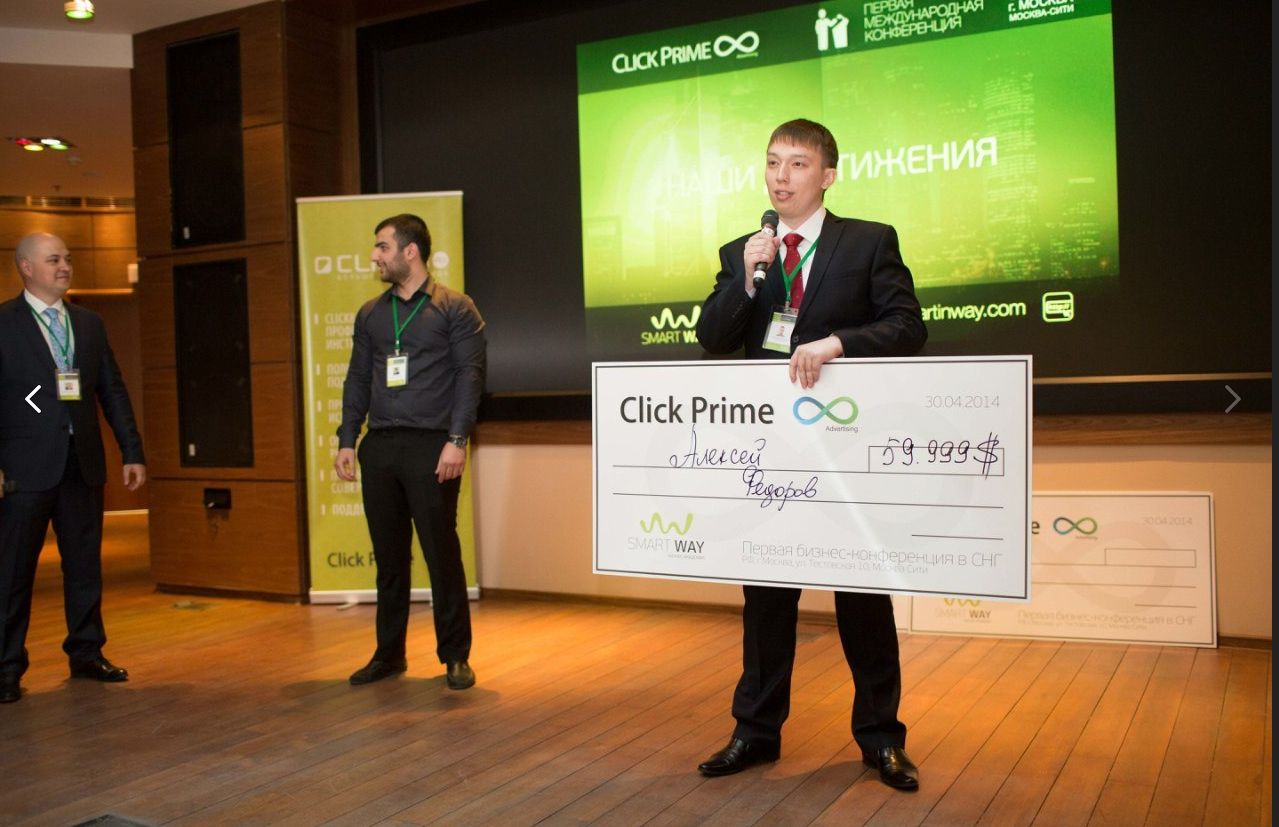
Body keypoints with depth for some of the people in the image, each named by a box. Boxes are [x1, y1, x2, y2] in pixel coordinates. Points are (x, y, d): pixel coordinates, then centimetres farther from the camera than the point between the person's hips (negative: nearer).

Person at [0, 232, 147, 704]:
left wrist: (132, 452, 7)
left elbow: (112, 391, 12)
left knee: (85, 563, 10)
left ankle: (86, 652, 23)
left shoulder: (89, 323, 12)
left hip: (83, 463, 4)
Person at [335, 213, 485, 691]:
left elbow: (469, 376, -6)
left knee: (442, 553, -1)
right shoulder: (370, 314, 15)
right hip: (379, 448, 5)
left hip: (431, 448, -5)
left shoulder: (454, 308, 0)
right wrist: (346, 440, 7)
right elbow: (357, 380, 16)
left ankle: (455, 657, 11)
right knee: (388, 556, 10)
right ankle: (389, 654, 22)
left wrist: (456, 440, -14)